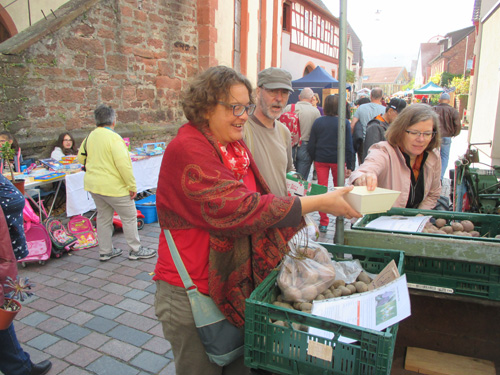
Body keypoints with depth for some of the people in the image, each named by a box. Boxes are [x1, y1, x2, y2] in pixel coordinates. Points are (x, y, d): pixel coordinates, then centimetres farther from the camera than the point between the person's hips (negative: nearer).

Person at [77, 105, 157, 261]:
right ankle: (136, 250, 13)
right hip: (113, 186, -8)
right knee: (129, 217, 5)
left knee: (103, 217, 18)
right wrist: (132, 185, -18)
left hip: (93, 184, 8)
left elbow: (81, 158, 14)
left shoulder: (90, 137, 4)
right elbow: (123, 163, -24)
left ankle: (105, 251, 27)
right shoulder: (113, 137, -19)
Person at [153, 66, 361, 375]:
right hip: (191, 290, -7)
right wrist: (319, 203, -26)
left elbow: (259, 199, 13)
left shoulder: (236, 148, 8)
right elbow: (238, 209, -28)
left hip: (235, 283, 7)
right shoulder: (187, 149, -20)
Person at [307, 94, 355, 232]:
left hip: (321, 159, 1)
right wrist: (349, 165, -1)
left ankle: (323, 222, 6)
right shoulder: (344, 123, -7)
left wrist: (313, 159, 12)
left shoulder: (318, 122, -2)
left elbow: (311, 145, 0)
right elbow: (349, 146, -6)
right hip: (338, 160, -1)